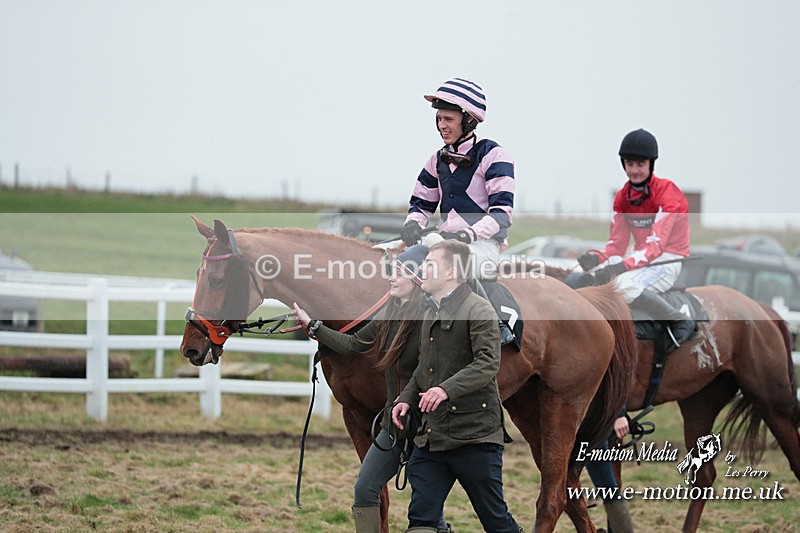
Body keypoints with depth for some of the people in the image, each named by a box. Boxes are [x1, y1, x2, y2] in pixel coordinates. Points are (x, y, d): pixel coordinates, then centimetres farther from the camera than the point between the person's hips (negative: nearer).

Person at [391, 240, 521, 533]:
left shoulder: (478, 309, -9)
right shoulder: (431, 313, 18)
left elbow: (488, 362, -21)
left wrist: (447, 389, -33)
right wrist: (407, 398, 12)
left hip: (473, 434, -8)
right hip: (431, 437, 8)